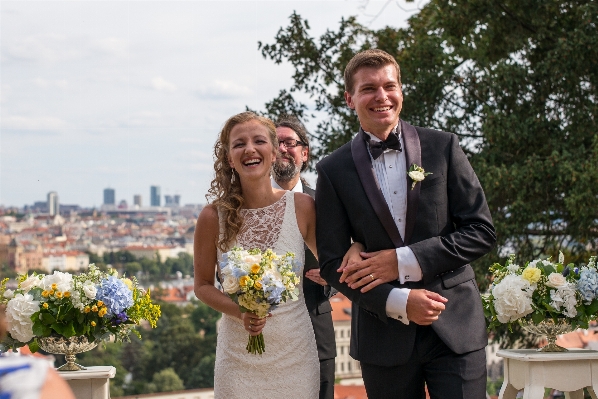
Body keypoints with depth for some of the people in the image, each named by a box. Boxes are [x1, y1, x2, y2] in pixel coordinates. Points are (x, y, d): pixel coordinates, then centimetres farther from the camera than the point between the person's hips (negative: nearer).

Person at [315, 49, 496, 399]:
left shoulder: (443, 147, 2)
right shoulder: (334, 170, 2)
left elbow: (482, 231, -1)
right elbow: (332, 262, 1)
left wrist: (403, 261, -10)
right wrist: (399, 302, -13)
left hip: (456, 328, 0)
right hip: (384, 338, 0)